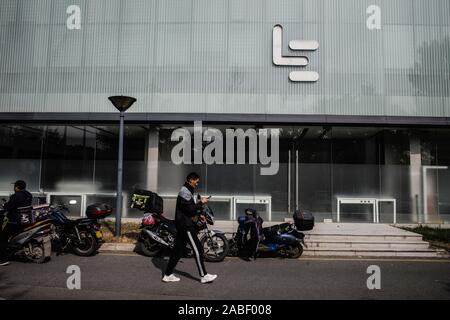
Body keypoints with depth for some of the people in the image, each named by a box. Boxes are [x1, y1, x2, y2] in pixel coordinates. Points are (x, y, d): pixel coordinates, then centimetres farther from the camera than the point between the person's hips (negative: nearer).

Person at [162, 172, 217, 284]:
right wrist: (201, 202, -9)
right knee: (198, 249, -5)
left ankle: (168, 274, 16)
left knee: (178, 249, 12)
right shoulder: (185, 191, -14)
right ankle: (204, 276, 1)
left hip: (183, 224, 10)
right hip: (186, 225, -10)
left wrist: (198, 215, 13)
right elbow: (190, 209, -20)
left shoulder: (186, 190, 18)